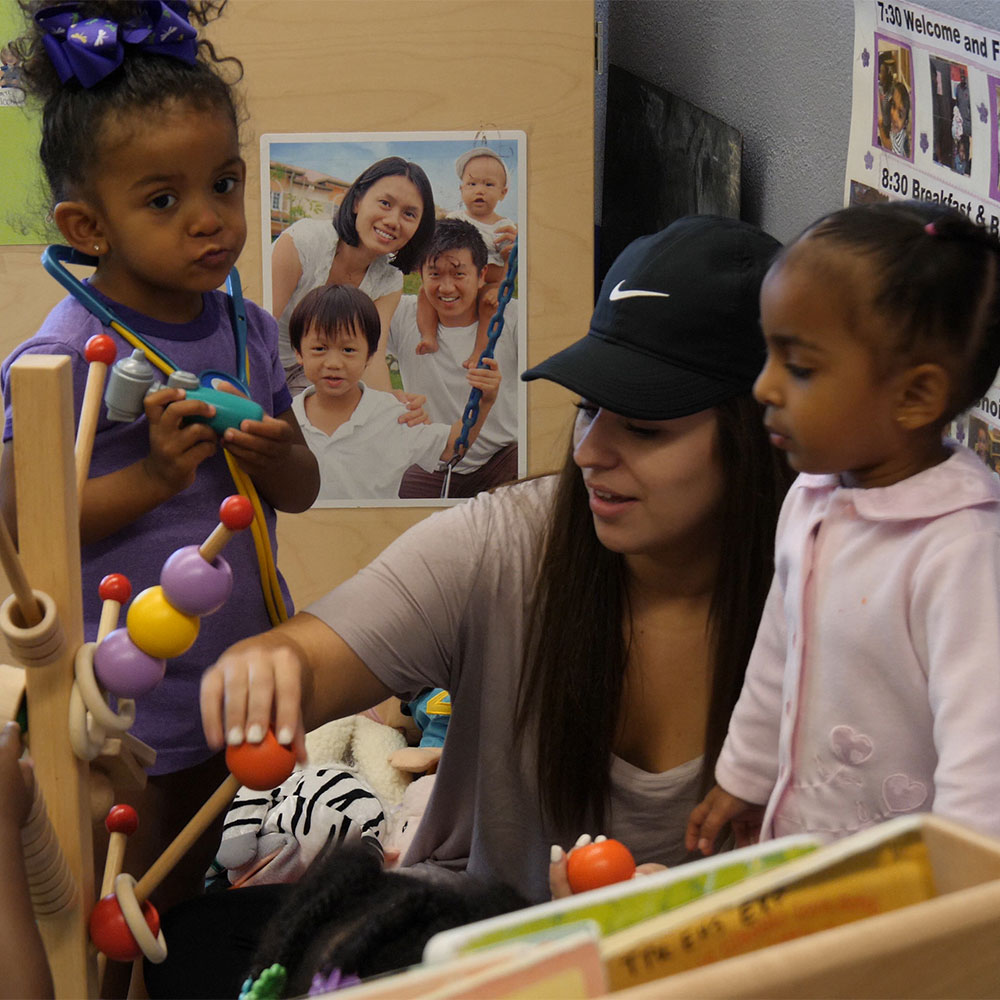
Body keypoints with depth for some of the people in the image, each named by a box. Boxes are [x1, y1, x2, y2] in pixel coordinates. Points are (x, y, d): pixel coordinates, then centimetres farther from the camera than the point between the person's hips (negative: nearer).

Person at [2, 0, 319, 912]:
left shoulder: (250, 330, 0)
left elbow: (303, 490, 7)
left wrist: (273, 456, -16)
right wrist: (154, 476, -28)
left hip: (235, 678, 6)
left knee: (190, 885, 24)